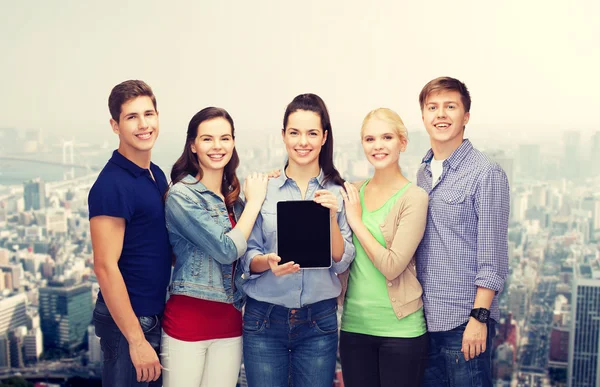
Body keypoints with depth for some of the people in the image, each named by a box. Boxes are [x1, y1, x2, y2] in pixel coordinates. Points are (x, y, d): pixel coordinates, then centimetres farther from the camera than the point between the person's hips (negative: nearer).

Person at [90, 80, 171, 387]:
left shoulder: (157, 174, 7)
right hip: (128, 320, -8)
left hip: (157, 314, 8)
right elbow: (105, 266, -22)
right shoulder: (112, 184, -19)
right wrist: (137, 340, -21)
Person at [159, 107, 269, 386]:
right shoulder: (181, 195, -11)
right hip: (188, 319, -6)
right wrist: (254, 200, -8)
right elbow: (226, 249, -18)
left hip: (230, 321, 6)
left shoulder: (235, 198, 9)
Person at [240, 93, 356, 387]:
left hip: (319, 321, 1)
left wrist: (332, 216, -17)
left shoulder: (338, 191, 0)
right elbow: (247, 259, 0)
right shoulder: (263, 187, -2)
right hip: (264, 319, 0)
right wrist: (268, 262, -21)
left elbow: (341, 263, -3)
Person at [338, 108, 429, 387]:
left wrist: (356, 221, -12)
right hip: (354, 325, 4)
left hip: (401, 329, -4)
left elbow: (392, 266, -18)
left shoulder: (414, 197, -10)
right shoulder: (353, 193, 4)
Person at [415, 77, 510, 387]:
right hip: (424, 317, 6)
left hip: (464, 322, -6)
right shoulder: (423, 173, 11)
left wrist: (479, 317, -15)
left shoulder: (486, 174, -9)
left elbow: (492, 255, -12)